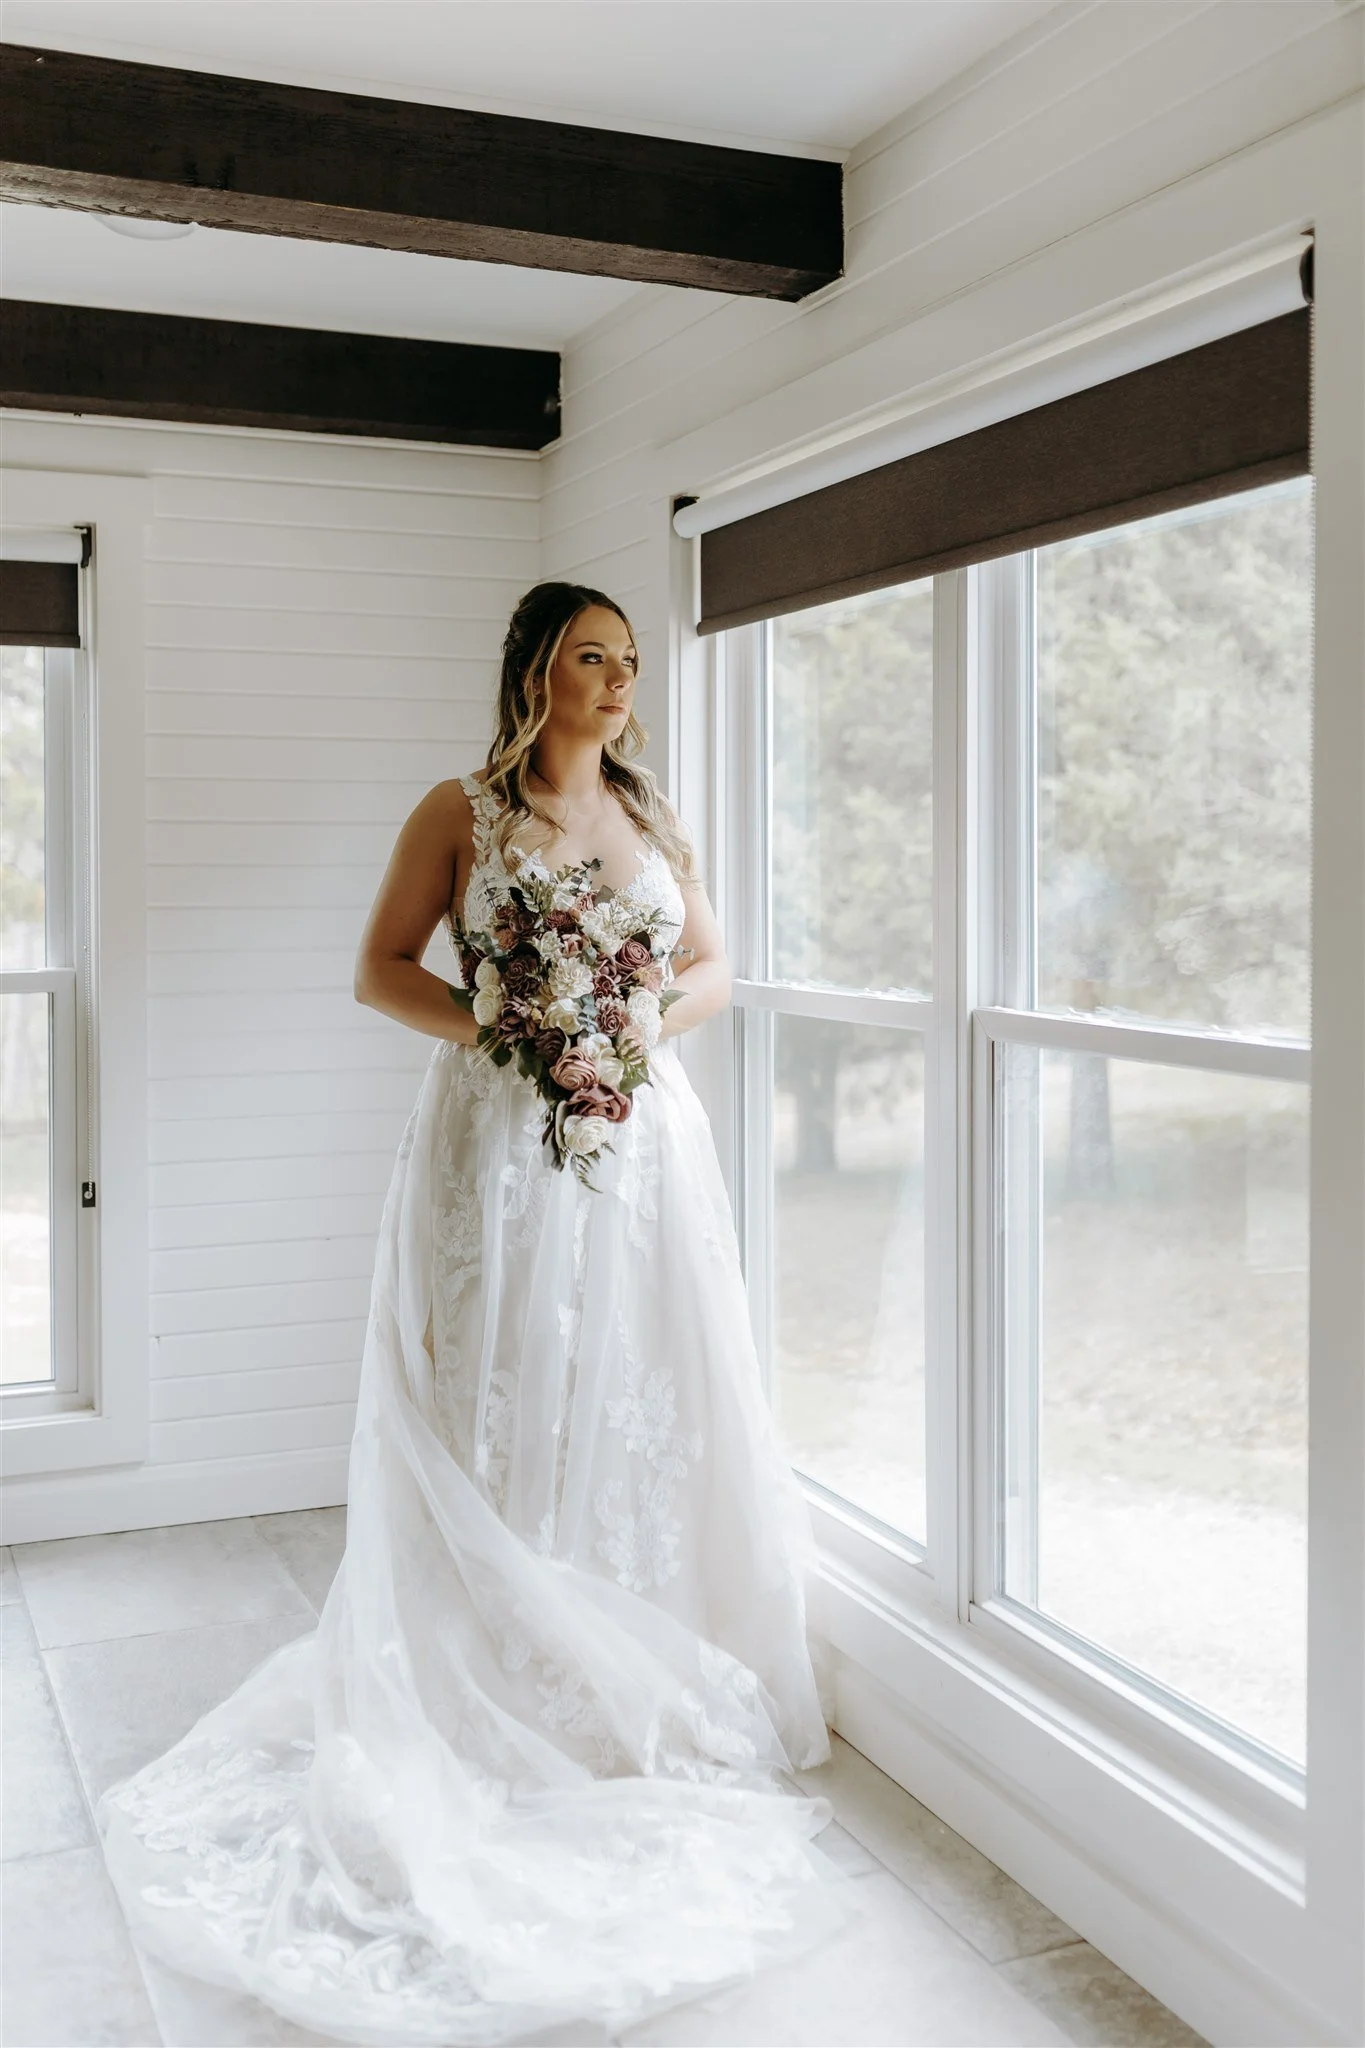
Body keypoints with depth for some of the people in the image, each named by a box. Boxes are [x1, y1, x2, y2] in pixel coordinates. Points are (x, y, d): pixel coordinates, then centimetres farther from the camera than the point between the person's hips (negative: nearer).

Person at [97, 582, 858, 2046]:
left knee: (640, 1406, 6)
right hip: (497, 1137, -4)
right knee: (501, 1412, 0)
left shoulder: (652, 815, 12)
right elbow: (379, 970, 0)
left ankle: (642, 1701, 20)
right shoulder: (458, 814, 1)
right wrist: (496, 1027, -14)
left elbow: (713, 965, 16)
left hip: (641, 1141, 4)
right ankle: (506, 1707, 12)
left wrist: (649, 1021, -5)